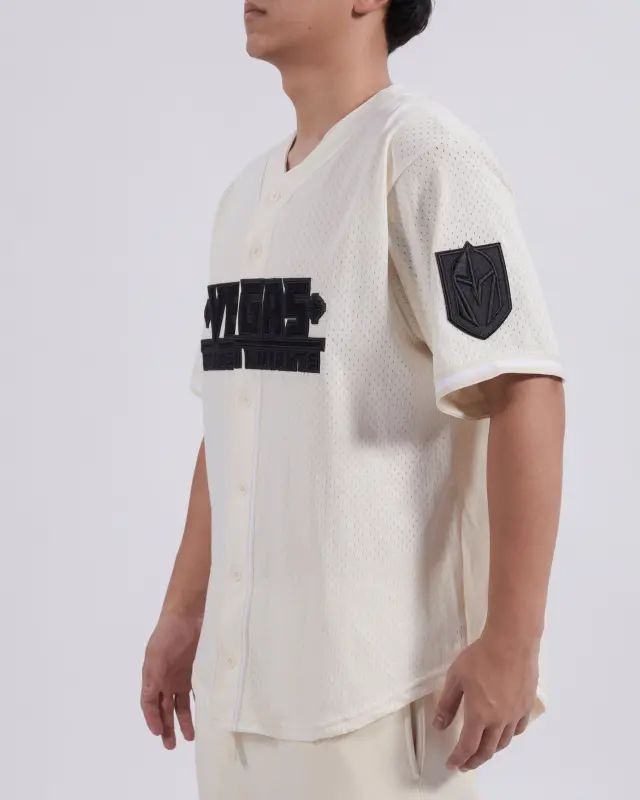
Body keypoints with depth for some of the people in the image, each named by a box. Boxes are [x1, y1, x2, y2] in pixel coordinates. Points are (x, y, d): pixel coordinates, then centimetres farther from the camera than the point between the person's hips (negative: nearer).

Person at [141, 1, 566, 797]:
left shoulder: (421, 152, -10)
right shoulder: (245, 193, 14)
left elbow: (525, 392, -17)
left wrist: (512, 640, -20)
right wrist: (183, 612, 18)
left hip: (376, 674, -7)